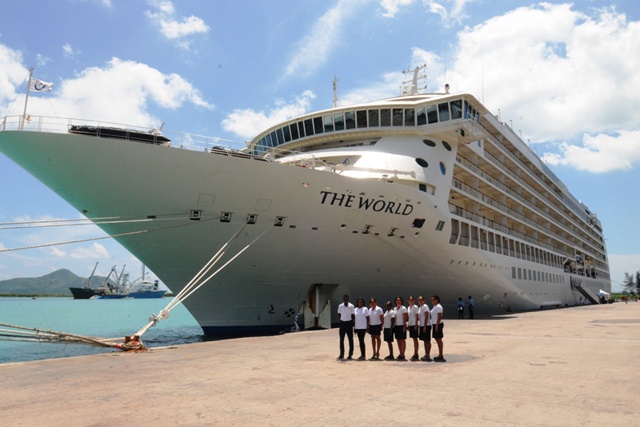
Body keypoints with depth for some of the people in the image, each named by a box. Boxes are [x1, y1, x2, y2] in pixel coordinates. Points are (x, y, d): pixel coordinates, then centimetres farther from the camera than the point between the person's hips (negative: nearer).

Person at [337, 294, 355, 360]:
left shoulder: (351, 306, -4)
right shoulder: (340, 306, 4)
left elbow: (353, 315, 1)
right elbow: (339, 314, 12)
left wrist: (351, 322, -4)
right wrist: (341, 319, 2)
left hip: (349, 323, -3)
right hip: (342, 322, 3)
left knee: (350, 339, 3)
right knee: (341, 339, 6)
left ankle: (350, 354, 10)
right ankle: (341, 354, 14)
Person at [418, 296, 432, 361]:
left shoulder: (425, 306, -11)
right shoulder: (420, 308, 15)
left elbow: (426, 317, -17)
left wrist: (424, 326, -20)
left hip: (426, 326, -9)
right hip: (421, 326, 9)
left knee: (427, 340, -4)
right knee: (425, 341, 12)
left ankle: (428, 355, -2)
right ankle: (426, 354, 17)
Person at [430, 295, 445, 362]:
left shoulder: (438, 307, -13)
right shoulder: (434, 307, 15)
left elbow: (439, 317, -19)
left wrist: (437, 325, -22)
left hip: (438, 325, -9)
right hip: (434, 324, 9)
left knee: (439, 340, -6)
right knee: (437, 340, 12)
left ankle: (441, 356, -2)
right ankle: (440, 355, 18)